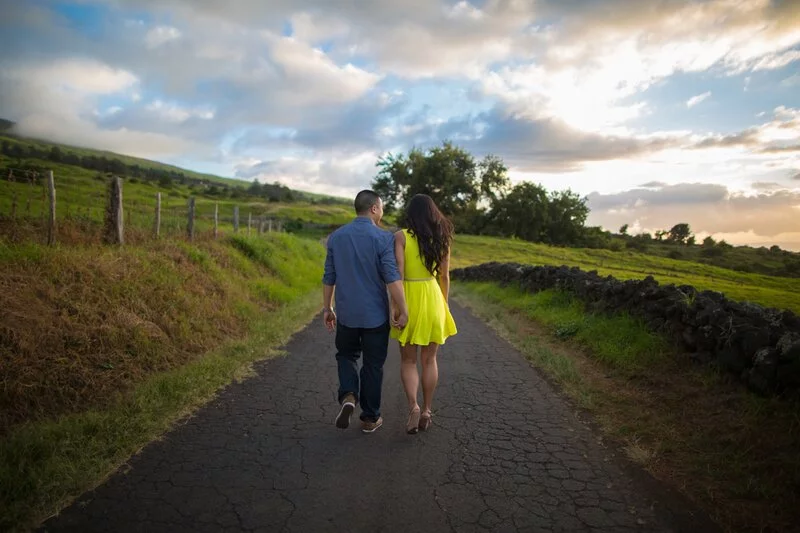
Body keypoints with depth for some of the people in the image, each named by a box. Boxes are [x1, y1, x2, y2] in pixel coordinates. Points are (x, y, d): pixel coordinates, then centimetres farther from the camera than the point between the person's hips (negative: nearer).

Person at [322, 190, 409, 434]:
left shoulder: (336, 236, 1)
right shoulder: (383, 238, -12)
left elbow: (329, 277, 5)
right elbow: (392, 278, -19)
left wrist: (327, 308, 14)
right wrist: (403, 311, -13)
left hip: (346, 313, 3)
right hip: (375, 315, -3)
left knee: (346, 355, 23)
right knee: (372, 364, 11)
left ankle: (348, 396, -1)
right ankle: (370, 418, 21)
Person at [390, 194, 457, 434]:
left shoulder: (401, 236, -7)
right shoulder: (442, 238, 2)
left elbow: (398, 274, -15)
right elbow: (445, 277, 6)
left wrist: (398, 307, -13)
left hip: (409, 299, -2)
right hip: (433, 298, 3)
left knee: (408, 360, 11)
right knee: (429, 360, 14)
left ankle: (413, 406, -7)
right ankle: (426, 411, 20)